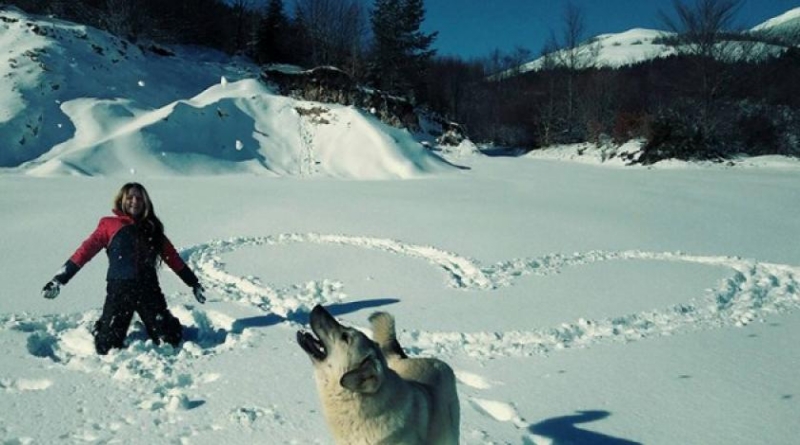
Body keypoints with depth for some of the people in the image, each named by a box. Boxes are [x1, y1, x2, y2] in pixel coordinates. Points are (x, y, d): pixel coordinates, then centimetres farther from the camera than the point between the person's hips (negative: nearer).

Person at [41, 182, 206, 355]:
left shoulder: (153, 228, 16)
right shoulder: (109, 225, 8)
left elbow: (173, 258, 16)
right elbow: (85, 250, 0)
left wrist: (194, 283, 16)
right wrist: (60, 279, -9)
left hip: (149, 289, 2)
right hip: (119, 290, -2)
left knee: (170, 340, -3)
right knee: (108, 348, -1)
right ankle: (100, 330, 33)